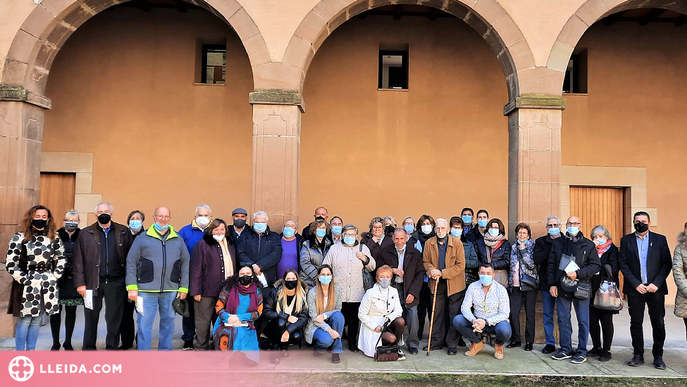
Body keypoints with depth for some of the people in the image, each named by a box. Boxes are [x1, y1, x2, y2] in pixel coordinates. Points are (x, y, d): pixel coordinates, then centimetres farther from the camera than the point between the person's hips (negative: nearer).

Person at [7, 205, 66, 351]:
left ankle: (31, 350, 20)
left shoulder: (54, 238, 6)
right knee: (25, 319, -1)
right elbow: (10, 264, -7)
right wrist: (24, 280, -11)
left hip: (47, 285, 4)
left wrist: (54, 277, 3)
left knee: (37, 319, 11)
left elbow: (61, 259, 14)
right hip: (27, 285, -4)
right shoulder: (19, 237, -5)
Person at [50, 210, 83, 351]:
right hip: (58, 279, 0)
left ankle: (68, 342, 20)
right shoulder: (56, 236, -1)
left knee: (71, 311, 8)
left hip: (74, 280, 1)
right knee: (56, 310, 5)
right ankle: (55, 343, 17)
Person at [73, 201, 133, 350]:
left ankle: (112, 348, 19)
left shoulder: (124, 232, 6)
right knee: (91, 317, 9)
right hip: (93, 282, 0)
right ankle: (89, 349, 22)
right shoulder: (86, 234, 6)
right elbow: (78, 260, 2)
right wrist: (80, 283, -5)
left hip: (116, 282, 0)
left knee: (114, 318, 7)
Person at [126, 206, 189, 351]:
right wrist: (132, 287, -6)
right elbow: (131, 263, 1)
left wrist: (184, 287, 5)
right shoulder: (142, 239, 1)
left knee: (168, 322, 11)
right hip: (146, 290, -2)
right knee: (144, 324, 2)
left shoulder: (178, 240, 9)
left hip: (171, 290, 2)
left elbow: (185, 263, 10)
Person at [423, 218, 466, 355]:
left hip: (454, 284, -3)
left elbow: (460, 265, -11)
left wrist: (442, 273, -17)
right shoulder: (429, 244, 1)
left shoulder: (457, 243, -9)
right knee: (436, 314, 11)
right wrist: (432, 271, -14)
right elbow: (426, 261, 9)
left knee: (454, 315, 3)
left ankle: (452, 345, 14)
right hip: (437, 284, 3)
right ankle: (436, 342, 23)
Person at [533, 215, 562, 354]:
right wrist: (552, 246, -11)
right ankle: (550, 343, 19)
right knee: (547, 315, 9)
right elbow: (537, 259, -8)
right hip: (547, 283, 2)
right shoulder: (541, 241, 7)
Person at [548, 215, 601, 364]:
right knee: (563, 319, 8)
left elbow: (596, 265, -3)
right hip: (562, 287, 3)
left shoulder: (588, 245, 1)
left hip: (581, 287, -3)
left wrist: (578, 274, -15)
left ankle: (581, 351, 14)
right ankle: (565, 349, 19)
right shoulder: (558, 243, 9)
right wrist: (552, 284, 3)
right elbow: (551, 264, 10)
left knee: (583, 320, 3)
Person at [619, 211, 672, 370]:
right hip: (635, 289, 0)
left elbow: (667, 263, 1)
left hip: (655, 289, 0)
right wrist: (636, 284, -9)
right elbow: (623, 264, 0)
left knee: (658, 324, 3)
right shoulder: (626, 240, 5)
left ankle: (658, 356, 16)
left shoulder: (660, 239, 5)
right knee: (636, 323, 5)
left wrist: (656, 284, -9)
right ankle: (638, 355, 14)